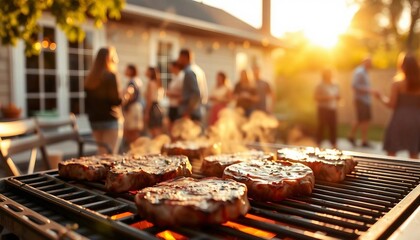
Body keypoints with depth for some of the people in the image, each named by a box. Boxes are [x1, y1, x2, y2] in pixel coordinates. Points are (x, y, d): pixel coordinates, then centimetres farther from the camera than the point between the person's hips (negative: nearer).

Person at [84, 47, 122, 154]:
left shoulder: (90, 77, 8)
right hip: (109, 119, -7)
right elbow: (116, 100, -15)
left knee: (101, 153, 17)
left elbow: (88, 100, 12)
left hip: (94, 120, 7)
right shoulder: (110, 76, -11)